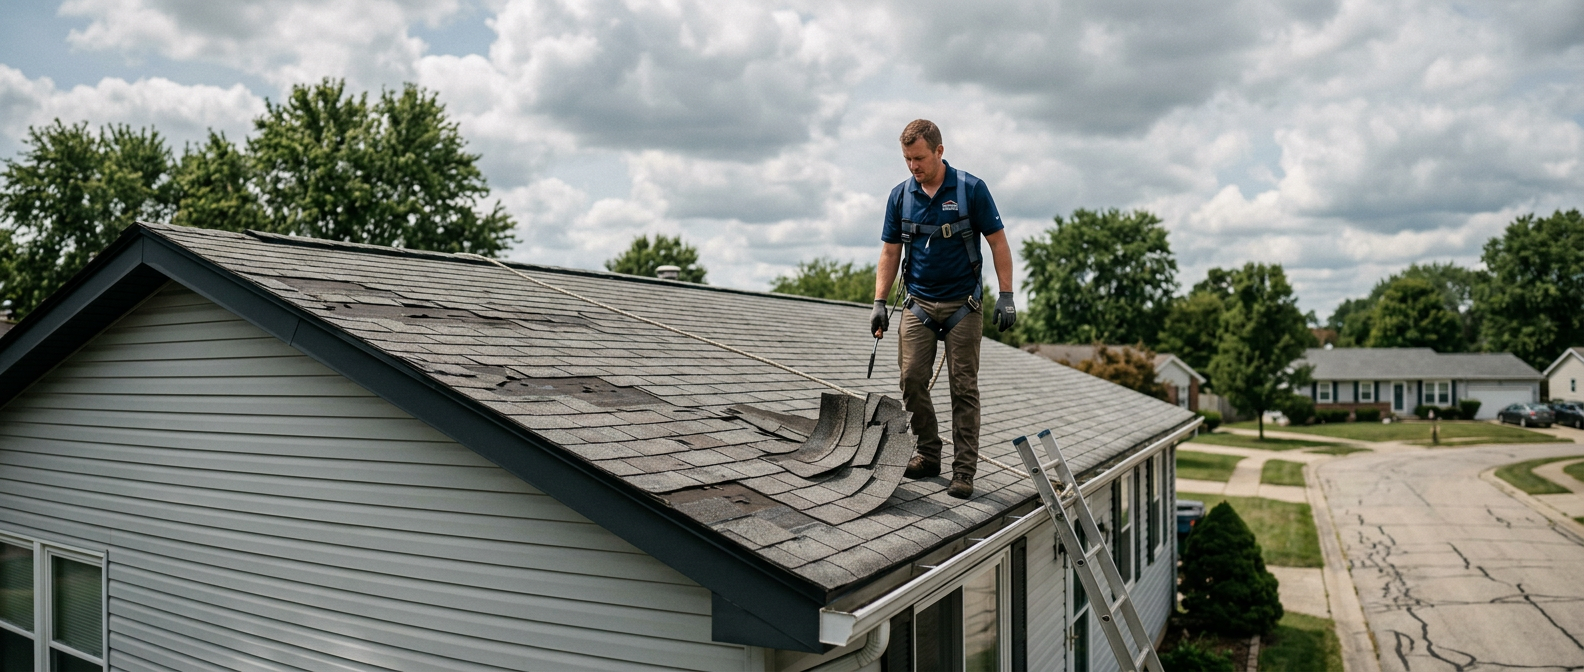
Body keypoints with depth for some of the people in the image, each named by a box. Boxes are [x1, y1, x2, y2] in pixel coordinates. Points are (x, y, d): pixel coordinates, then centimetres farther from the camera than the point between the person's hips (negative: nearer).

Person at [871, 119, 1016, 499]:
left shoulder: (971, 189, -6)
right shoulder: (900, 196, 3)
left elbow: (998, 243, -4)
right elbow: (890, 253, 7)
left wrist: (1006, 297, -10)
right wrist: (879, 302, 0)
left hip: (963, 304, -3)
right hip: (918, 303, 3)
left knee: (963, 388, -1)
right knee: (912, 379, -3)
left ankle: (964, 471, 5)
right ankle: (928, 454, 15)